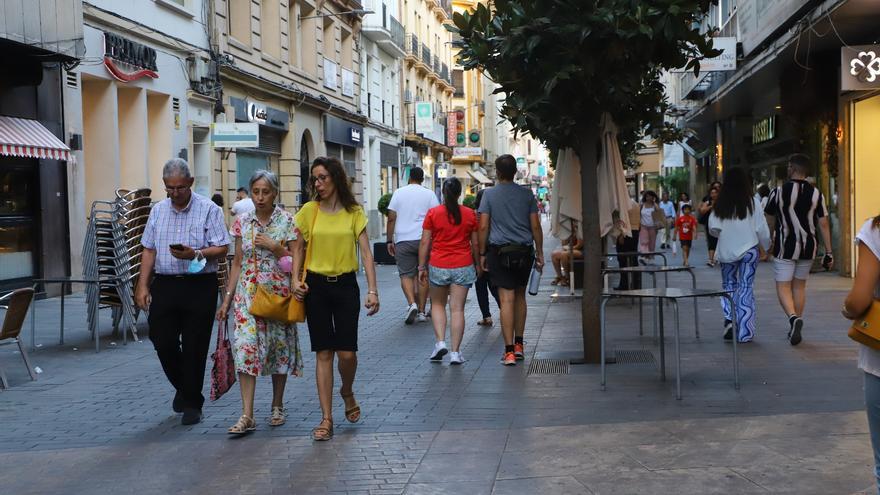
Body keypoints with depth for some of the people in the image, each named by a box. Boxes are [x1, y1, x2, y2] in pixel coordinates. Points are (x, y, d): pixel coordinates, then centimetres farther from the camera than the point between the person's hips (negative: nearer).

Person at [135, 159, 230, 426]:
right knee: (162, 342, 3)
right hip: (164, 284, 4)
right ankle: (183, 387, 30)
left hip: (199, 286, -4)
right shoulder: (158, 210, 12)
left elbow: (222, 249, -7)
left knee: (194, 347, 0)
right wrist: (143, 286, 7)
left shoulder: (209, 210, -3)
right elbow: (149, 250, 13)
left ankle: (191, 403, 15)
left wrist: (196, 254, -23)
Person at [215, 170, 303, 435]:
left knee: (279, 346, 6)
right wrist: (227, 298, 6)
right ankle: (247, 415, -12)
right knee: (245, 346, -11)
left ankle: (277, 406, 25)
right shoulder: (242, 222, 5)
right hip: (248, 293, 1)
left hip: (278, 292, -1)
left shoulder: (288, 221, -3)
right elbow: (238, 262, 10)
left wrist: (274, 246, -16)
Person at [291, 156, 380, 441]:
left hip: (346, 285, -1)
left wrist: (372, 290, -12)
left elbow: (366, 253, -4)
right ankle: (327, 419, 7)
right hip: (316, 286, 1)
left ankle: (347, 392, 31)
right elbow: (298, 248, 10)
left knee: (347, 352, -4)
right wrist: (295, 280, -5)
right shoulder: (309, 211, 2)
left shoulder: (354, 213, -1)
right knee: (323, 352, 2)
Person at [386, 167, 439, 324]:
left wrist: (390, 241, 6)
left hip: (403, 240, -1)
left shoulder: (398, 193, 5)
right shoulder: (429, 194, 6)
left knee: (406, 274, 2)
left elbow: (391, 218, 2)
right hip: (424, 239, 1)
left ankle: (412, 304, -20)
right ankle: (421, 311, 9)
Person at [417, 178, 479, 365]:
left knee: (438, 304, 19)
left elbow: (425, 242, -3)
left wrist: (422, 267, 5)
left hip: (438, 266, 0)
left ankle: (440, 342, 4)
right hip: (463, 266, 0)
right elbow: (475, 244, 6)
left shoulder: (433, 213, -3)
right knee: (457, 309, 2)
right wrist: (478, 265, 19)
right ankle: (455, 352, 1)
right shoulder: (470, 214, 0)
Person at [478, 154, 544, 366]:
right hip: (524, 252, 2)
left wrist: (482, 254, 3)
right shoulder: (527, 194, 3)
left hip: (499, 252, -2)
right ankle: (519, 345, 22)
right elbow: (536, 226, 3)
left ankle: (509, 351, -8)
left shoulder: (489, 194, -2)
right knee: (520, 296, 17)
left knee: (507, 299, -5)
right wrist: (540, 253, 10)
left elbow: (483, 227, -4)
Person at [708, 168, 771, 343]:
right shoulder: (753, 202, -6)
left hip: (726, 251, 1)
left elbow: (713, 228, -2)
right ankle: (744, 332, 3)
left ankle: (729, 318, -5)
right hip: (749, 249, -1)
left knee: (728, 285, 17)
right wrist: (767, 247, 11)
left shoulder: (720, 204, -3)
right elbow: (762, 228, -4)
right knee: (746, 288, 3)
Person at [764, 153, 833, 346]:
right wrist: (828, 252, 1)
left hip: (785, 247, -3)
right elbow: (824, 224, -3)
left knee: (783, 286, 1)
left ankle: (793, 317, -25)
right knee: (800, 286, 15)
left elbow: (770, 222, 3)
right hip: (808, 248, 3)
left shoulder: (778, 192, -8)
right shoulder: (816, 194, -2)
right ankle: (795, 328, 19)